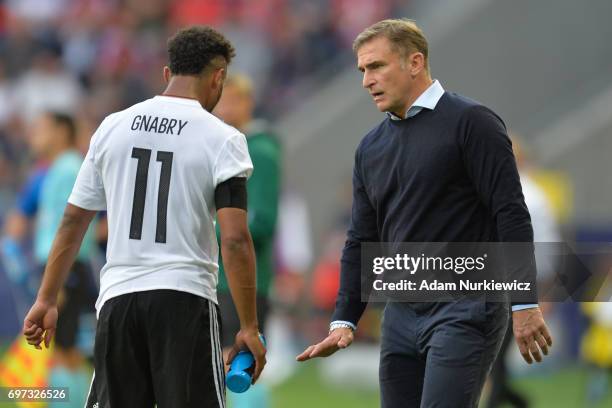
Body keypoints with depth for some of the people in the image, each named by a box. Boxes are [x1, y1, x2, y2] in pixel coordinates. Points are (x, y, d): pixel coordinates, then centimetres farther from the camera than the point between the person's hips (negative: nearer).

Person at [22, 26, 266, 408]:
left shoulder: (113, 127, 8)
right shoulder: (222, 139, -4)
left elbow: (73, 221, 12)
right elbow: (235, 239, -11)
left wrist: (46, 299, 19)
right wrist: (249, 327, -7)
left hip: (118, 297, 4)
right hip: (185, 298, -4)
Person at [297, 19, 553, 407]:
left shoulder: (469, 123, -7)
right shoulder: (372, 147, 14)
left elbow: (511, 213, -11)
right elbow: (362, 240, 17)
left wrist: (525, 303, -16)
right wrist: (344, 321, 9)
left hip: (465, 310, -7)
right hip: (401, 314, 7)